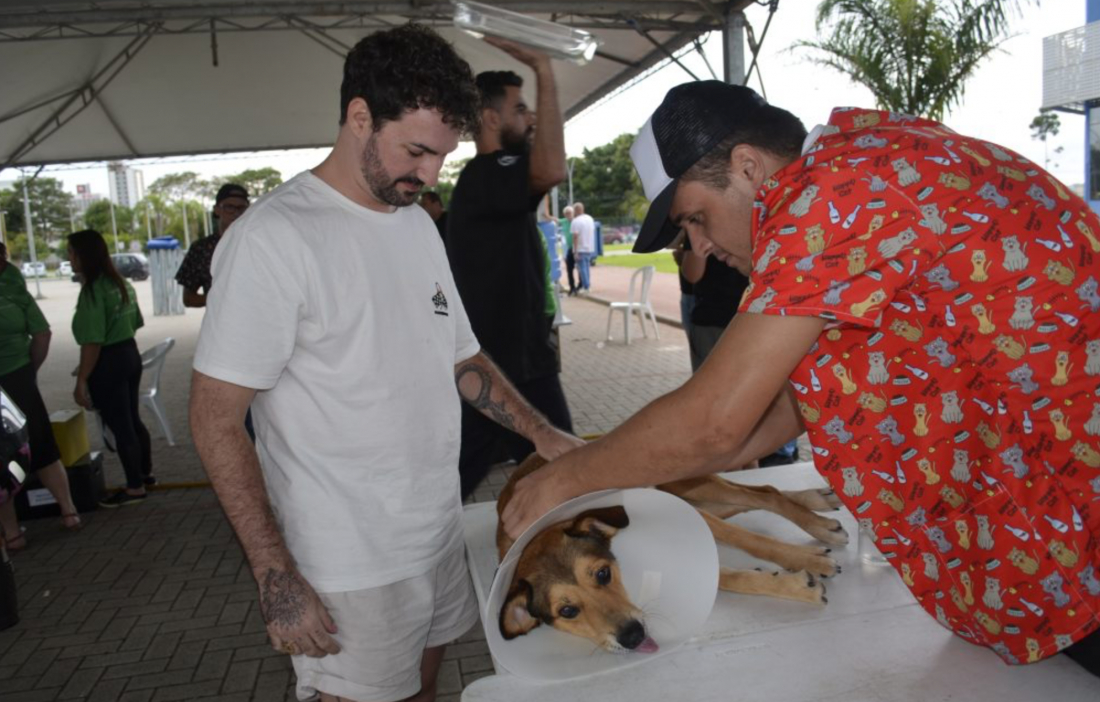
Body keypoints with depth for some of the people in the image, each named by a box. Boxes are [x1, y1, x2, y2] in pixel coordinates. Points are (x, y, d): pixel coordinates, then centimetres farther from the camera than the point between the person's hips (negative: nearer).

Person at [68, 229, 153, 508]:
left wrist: (81, 380, -18)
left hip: (108, 362, -9)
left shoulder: (93, 290, -19)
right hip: (130, 354, 9)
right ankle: (146, 473, 33)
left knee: (120, 426, 2)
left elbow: (92, 341, -23)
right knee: (132, 420, 20)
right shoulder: (122, 283, 8)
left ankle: (135, 488, 13)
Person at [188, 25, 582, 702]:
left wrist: (543, 434, 4)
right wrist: (277, 581, -17)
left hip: (442, 536, 7)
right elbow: (216, 418, -16)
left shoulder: (418, 222, 7)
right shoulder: (275, 237, -18)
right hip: (349, 571, -7)